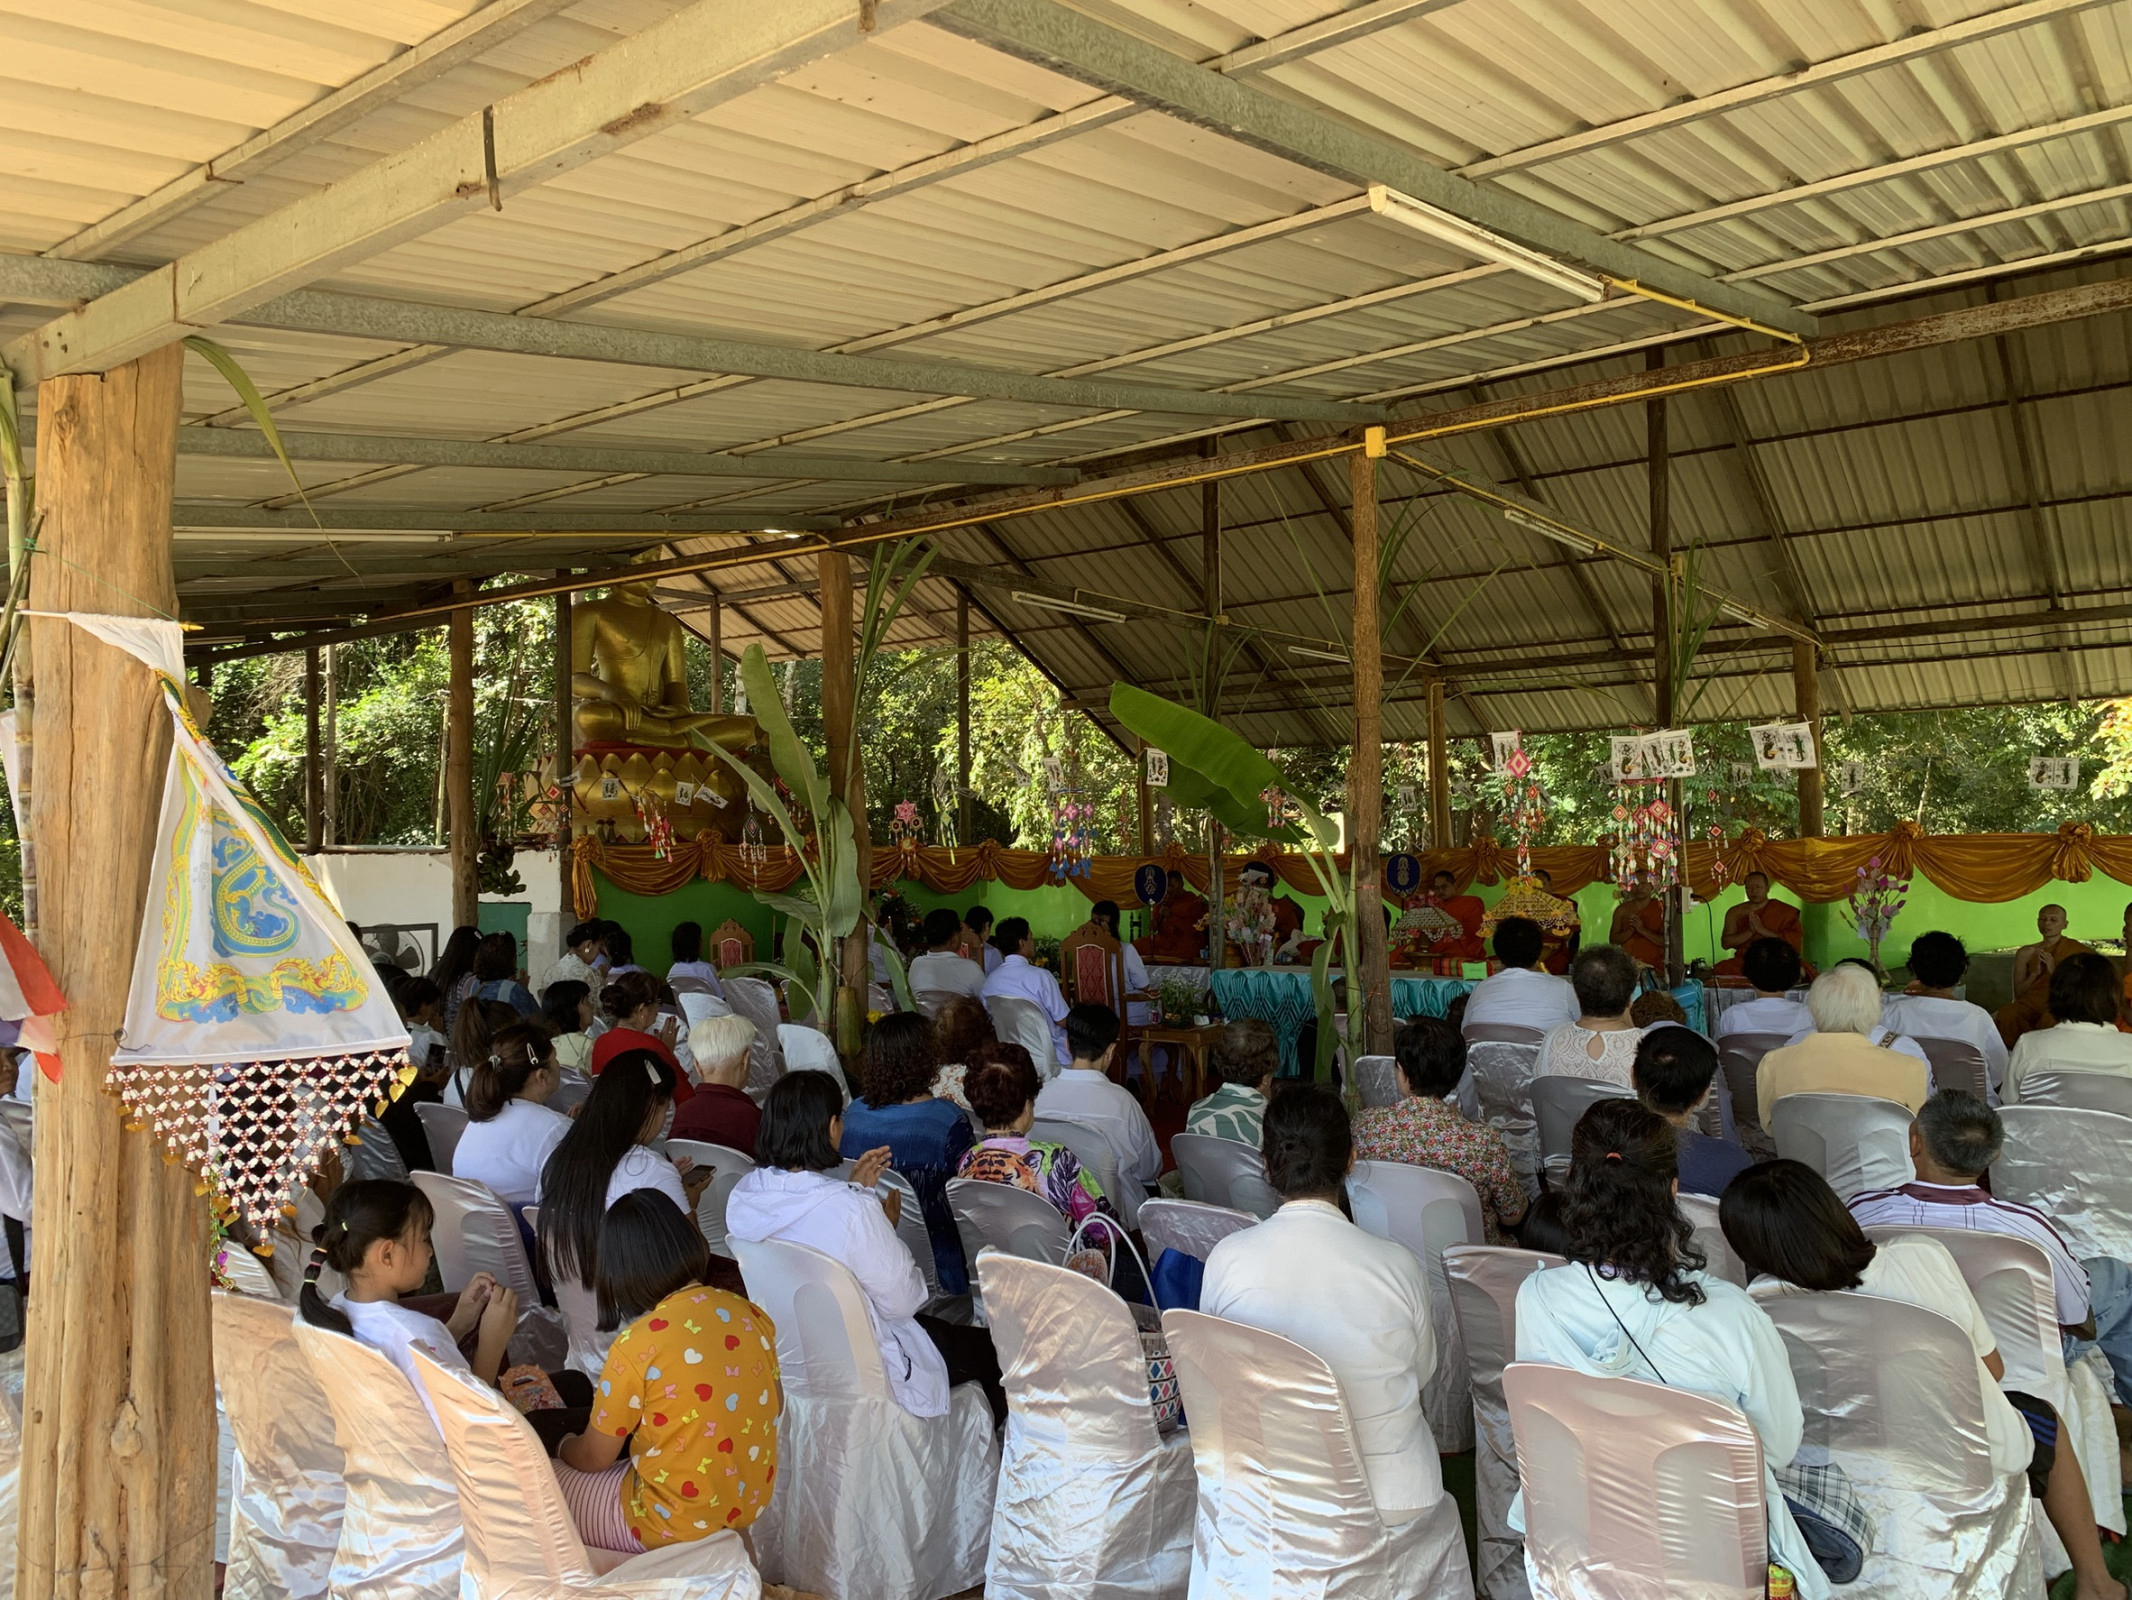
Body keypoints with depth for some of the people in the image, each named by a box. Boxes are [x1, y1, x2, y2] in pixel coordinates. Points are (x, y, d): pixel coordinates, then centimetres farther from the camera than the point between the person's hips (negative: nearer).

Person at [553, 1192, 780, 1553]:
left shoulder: (635, 1346, -22)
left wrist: (562, 1448, 14)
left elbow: (593, 1457, -8)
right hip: (751, 1501, 6)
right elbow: (775, 1406, 9)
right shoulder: (749, 1314, -7)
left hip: (675, 1524, -6)